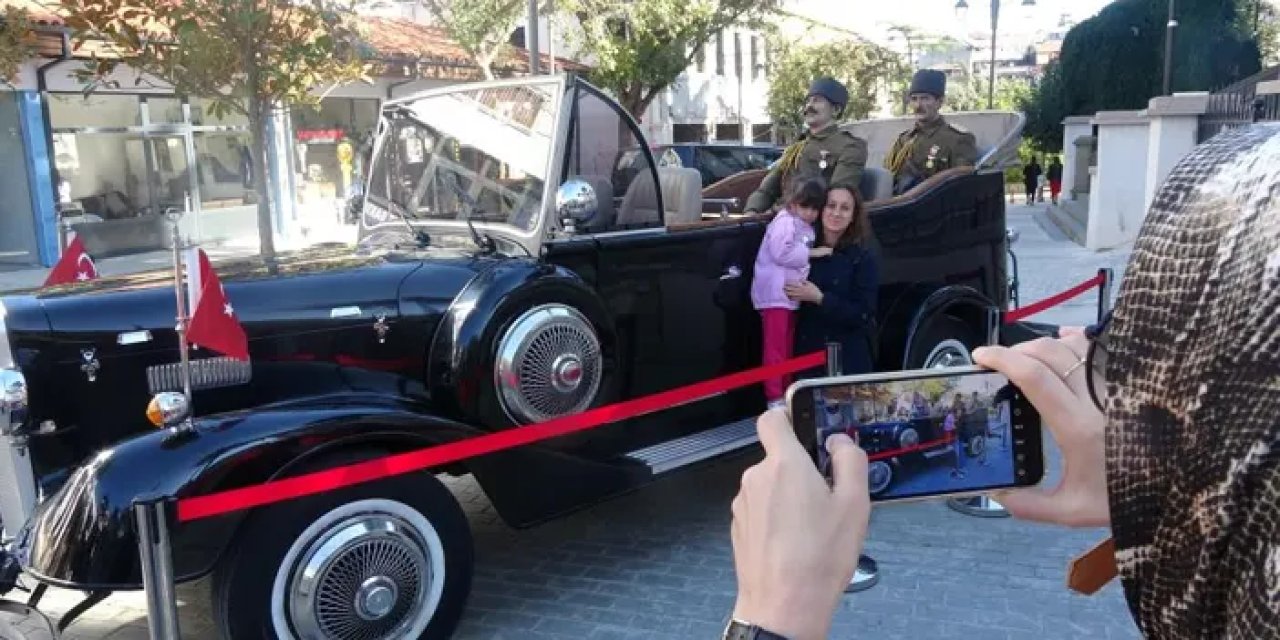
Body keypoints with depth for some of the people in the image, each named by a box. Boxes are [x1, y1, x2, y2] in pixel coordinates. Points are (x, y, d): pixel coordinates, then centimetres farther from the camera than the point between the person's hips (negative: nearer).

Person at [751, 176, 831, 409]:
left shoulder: (806, 228, 18)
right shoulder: (785, 222, -12)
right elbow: (781, 253, -23)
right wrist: (811, 253, -17)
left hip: (791, 294, 10)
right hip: (775, 293, -10)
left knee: (787, 348, 15)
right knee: (775, 348, -10)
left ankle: (785, 393, 24)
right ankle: (774, 397, -8)